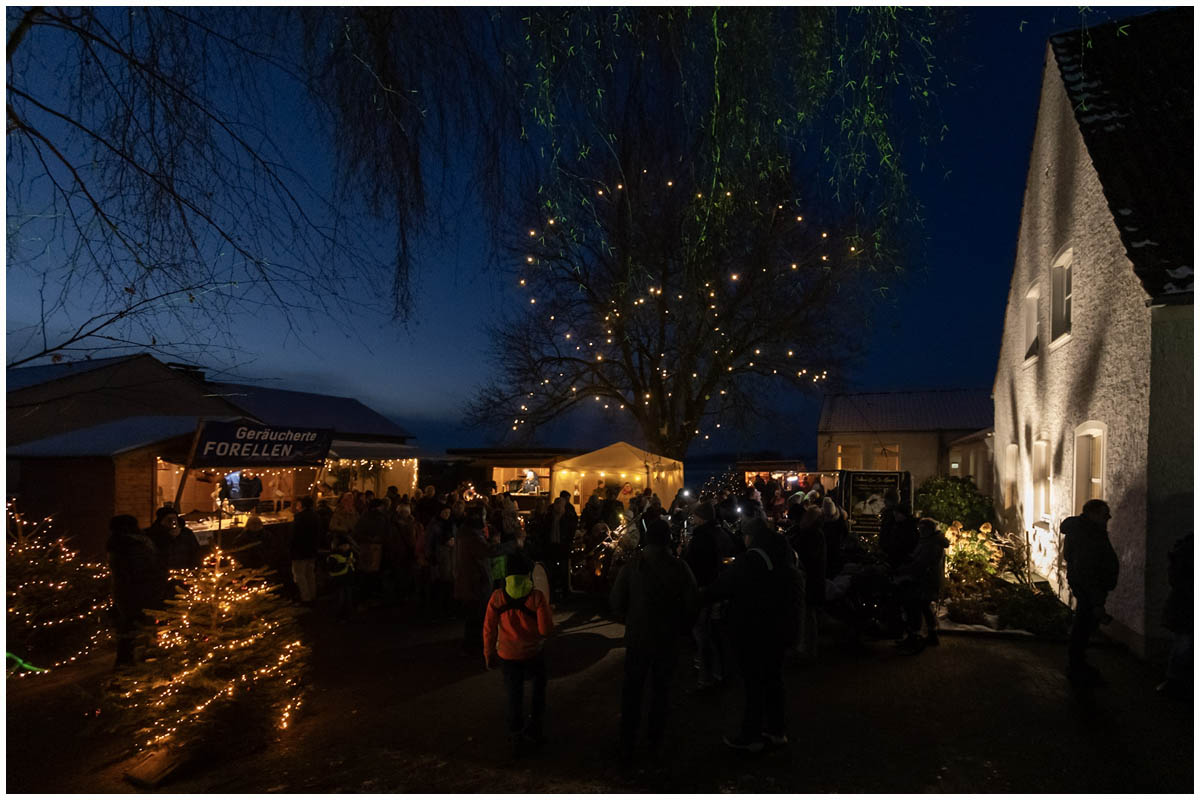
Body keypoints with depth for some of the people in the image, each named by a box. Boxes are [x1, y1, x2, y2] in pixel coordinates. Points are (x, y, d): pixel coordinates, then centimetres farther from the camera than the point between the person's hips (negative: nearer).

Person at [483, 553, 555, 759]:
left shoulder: (497, 598, -11)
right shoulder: (537, 596, -16)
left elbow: (489, 629, -4)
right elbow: (546, 629, -16)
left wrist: (489, 654, 9)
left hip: (508, 655, 1)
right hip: (533, 654, 0)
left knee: (513, 696, 14)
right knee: (538, 690, 24)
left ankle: (515, 737, 21)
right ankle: (536, 729, 35)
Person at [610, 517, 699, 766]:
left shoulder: (631, 566, -12)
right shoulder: (679, 568, -13)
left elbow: (616, 601, -6)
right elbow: (692, 604, -6)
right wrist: (679, 629, 9)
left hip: (637, 637, 0)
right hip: (667, 639, 0)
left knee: (632, 690, 13)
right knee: (661, 689, 16)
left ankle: (627, 745, 20)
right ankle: (655, 743, 25)